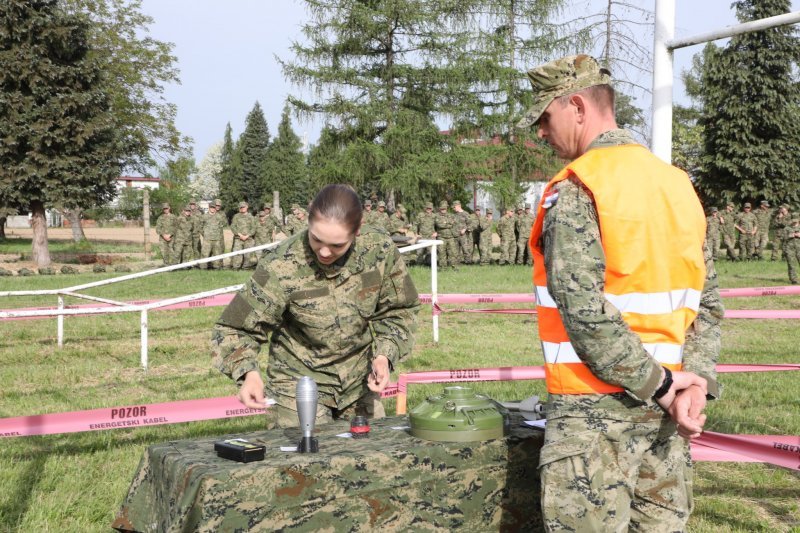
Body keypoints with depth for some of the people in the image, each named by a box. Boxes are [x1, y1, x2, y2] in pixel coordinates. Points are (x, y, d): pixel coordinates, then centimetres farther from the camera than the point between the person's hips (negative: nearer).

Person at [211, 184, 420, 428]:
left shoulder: (380, 249, -16)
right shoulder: (281, 266, -25)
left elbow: (399, 310, 0)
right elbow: (235, 328, -17)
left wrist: (384, 355, -16)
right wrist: (248, 373, -35)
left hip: (360, 380, 4)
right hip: (299, 379, -3)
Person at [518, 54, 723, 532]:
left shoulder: (575, 188, -12)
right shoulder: (679, 183, 11)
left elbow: (582, 309, -20)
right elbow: (707, 302, 9)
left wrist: (658, 384, -13)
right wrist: (696, 381, 1)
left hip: (595, 403, -7)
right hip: (664, 407, 7)